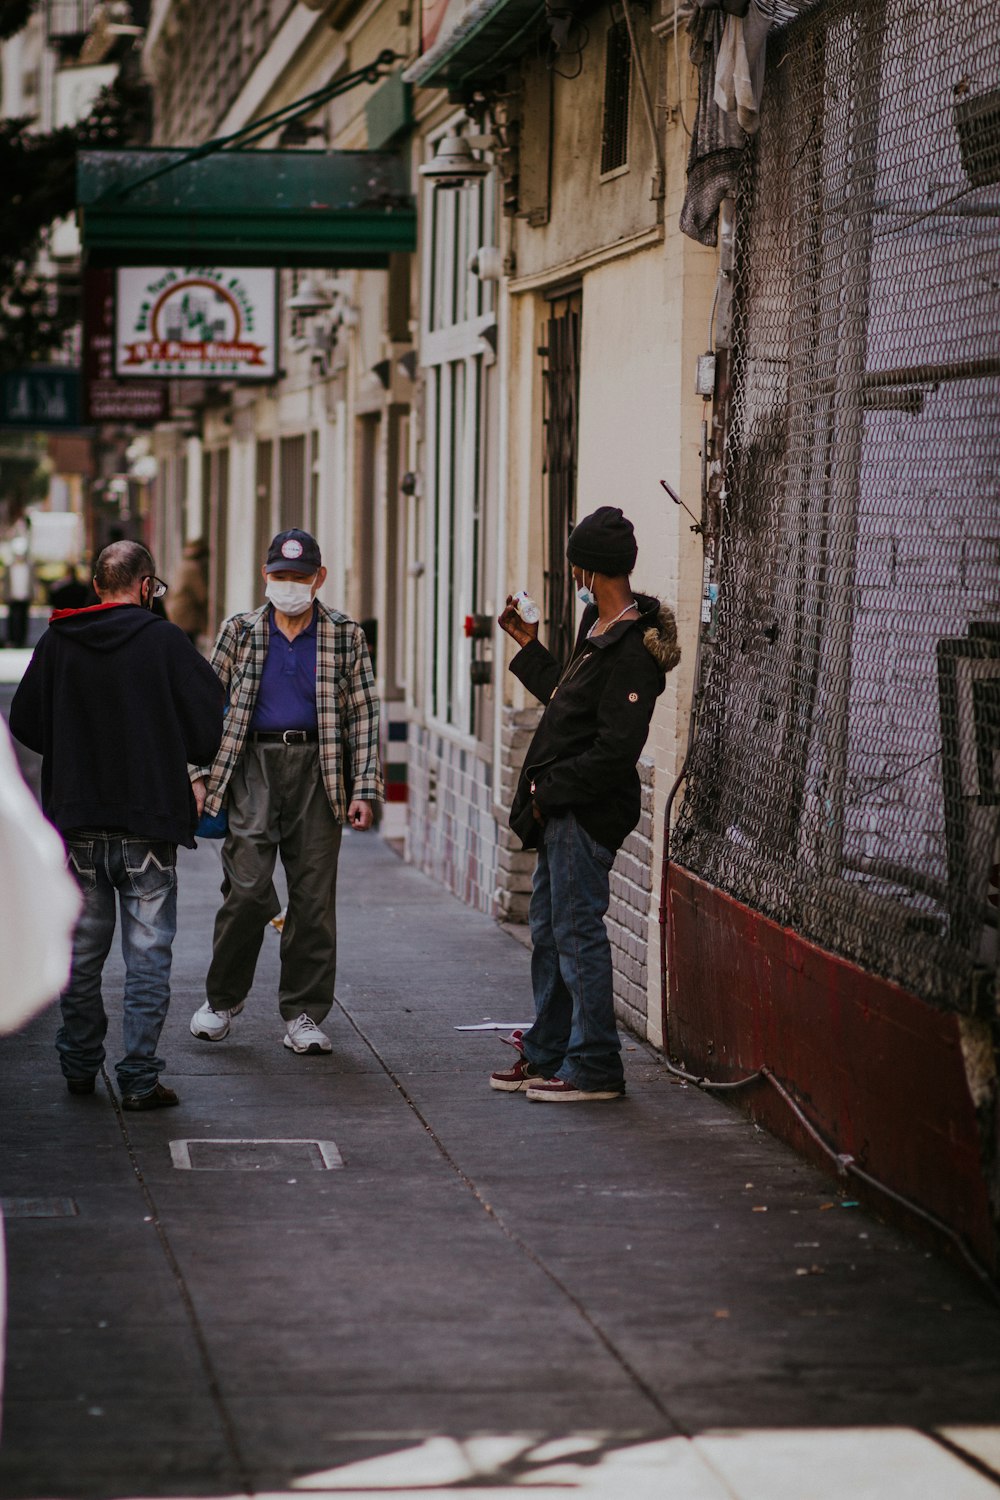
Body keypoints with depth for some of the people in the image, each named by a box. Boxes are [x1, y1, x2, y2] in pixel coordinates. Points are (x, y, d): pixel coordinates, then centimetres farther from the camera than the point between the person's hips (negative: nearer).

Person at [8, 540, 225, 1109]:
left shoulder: (56, 644, 0)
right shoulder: (165, 641, -8)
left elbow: (25, 724, 5)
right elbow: (210, 725, -7)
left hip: (78, 822, 3)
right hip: (150, 822, -3)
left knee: (82, 954, 15)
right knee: (148, 957, 3)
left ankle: (80, 1067, 25)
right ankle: (140, 1078, 1)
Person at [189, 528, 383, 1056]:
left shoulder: (344, 636, 8)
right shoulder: (240, 631, 9)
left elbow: (364, 714, 6)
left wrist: (363, 788, -2)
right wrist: (200, 774, 2)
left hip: (318, 771, 1)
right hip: (252, 765, 0)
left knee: (314, 896, 0)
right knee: (247, 889, -9)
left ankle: (303, 1014, 10)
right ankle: (221, 999, 11)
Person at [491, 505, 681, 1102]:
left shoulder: (632, 651, -20)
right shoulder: (601, 630, 11)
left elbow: (615, 749, -24)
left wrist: (550, 789, -17)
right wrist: (530, 647, 27)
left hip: (588, 812, -11)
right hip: (565, 808, 11)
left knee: (577, 931, -6)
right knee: (549, 928, 17)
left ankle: (595, 1068, 1)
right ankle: (547, 1054, 27)